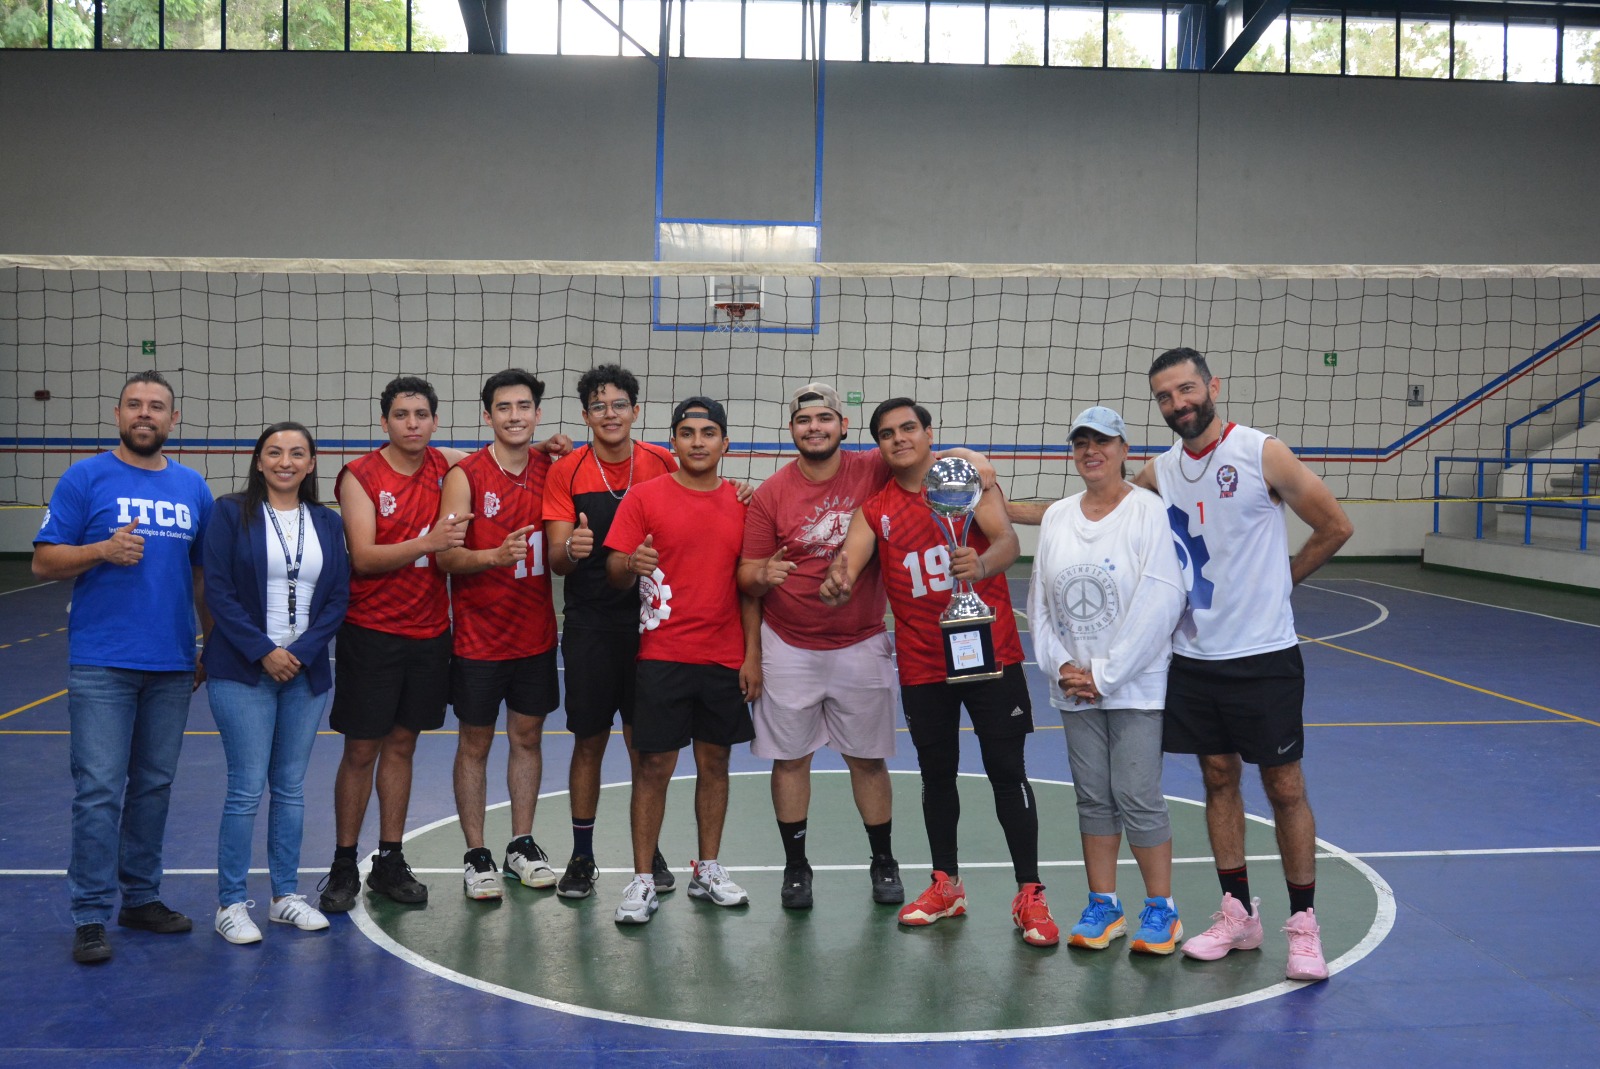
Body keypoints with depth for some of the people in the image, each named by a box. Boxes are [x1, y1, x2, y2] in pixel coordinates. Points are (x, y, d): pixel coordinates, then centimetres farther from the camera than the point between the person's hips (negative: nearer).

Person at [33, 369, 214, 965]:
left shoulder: (193, 488, 11)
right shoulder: (86, 479, 0)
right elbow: (44, 562, -2)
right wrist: (104, 550, -18)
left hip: (172, 665, 4)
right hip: (101, 664, -4)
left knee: (155, 786, 11)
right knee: (99, 791, -5)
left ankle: (141, 897, 23)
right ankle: (90, 916, 2)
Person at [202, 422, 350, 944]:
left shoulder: (327, 522, 9)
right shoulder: (232, 513, -1)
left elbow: (338, 597, 5)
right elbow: (218, 592, -7)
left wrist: (301, 653, -7)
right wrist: (263, 651, -13)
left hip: (307, 671, 4)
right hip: (243, 671, -4)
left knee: (291, 787, 10)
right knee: (246, 789, -4)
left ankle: (286, 896, 20)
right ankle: (231, 904, 7)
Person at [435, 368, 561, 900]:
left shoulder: (552, 469, 3)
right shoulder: (465, 475, -9)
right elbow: (446, 556, -14)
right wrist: (496, 555, -30)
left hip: (536, 632, 4)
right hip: (479, 634, -4)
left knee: (527, 737, 12)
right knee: (475, 743, 5)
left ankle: (522, 845, 25)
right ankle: (476, 855, 15)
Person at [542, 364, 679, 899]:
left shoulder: (662, 464, 0)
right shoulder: (566, 472, -2)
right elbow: (556, 560, -5)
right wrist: (570, 549, -26)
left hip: (648, 619, 1)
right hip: (589, 627, 0)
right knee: (589, 740, 6)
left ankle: (649, 850, 23)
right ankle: (582, 856, 18)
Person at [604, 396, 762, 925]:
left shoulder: (741, 503, 8)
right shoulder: (645, 496, -1)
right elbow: (614, 572, -2)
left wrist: (752, 654, 3)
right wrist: (632, 565, -26)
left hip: (725, 658, 3)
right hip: (663, 656, -3)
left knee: (715, 762, 10)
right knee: (654, 766, -1)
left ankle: (708, 871, 23)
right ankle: (642, 881, 7)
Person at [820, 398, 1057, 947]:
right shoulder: (875, 509, 5)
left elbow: (1006, 539, -16)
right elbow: (846, 564, -6)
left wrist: (983, 563, -39)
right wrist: (835, 586, -31)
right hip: (921, 664, 3)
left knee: (1007, 772, -1)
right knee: (937, 774, 12)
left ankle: (1030, 894, 7)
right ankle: (946, 885, 28)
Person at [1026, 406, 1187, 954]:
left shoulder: (1149, 510, -8)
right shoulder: (1056, 517, 9)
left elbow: (1160, 602, -14)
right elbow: (1038, 600, 11)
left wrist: (1106, 675, -14)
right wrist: (1060, 666, -3)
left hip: (1135, 684, -5)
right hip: (1075, 687, 5)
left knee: (1137, 796, -5)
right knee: (1092, 798, 9)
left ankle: (1161, 911, 10)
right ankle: (1102, 907, 20)